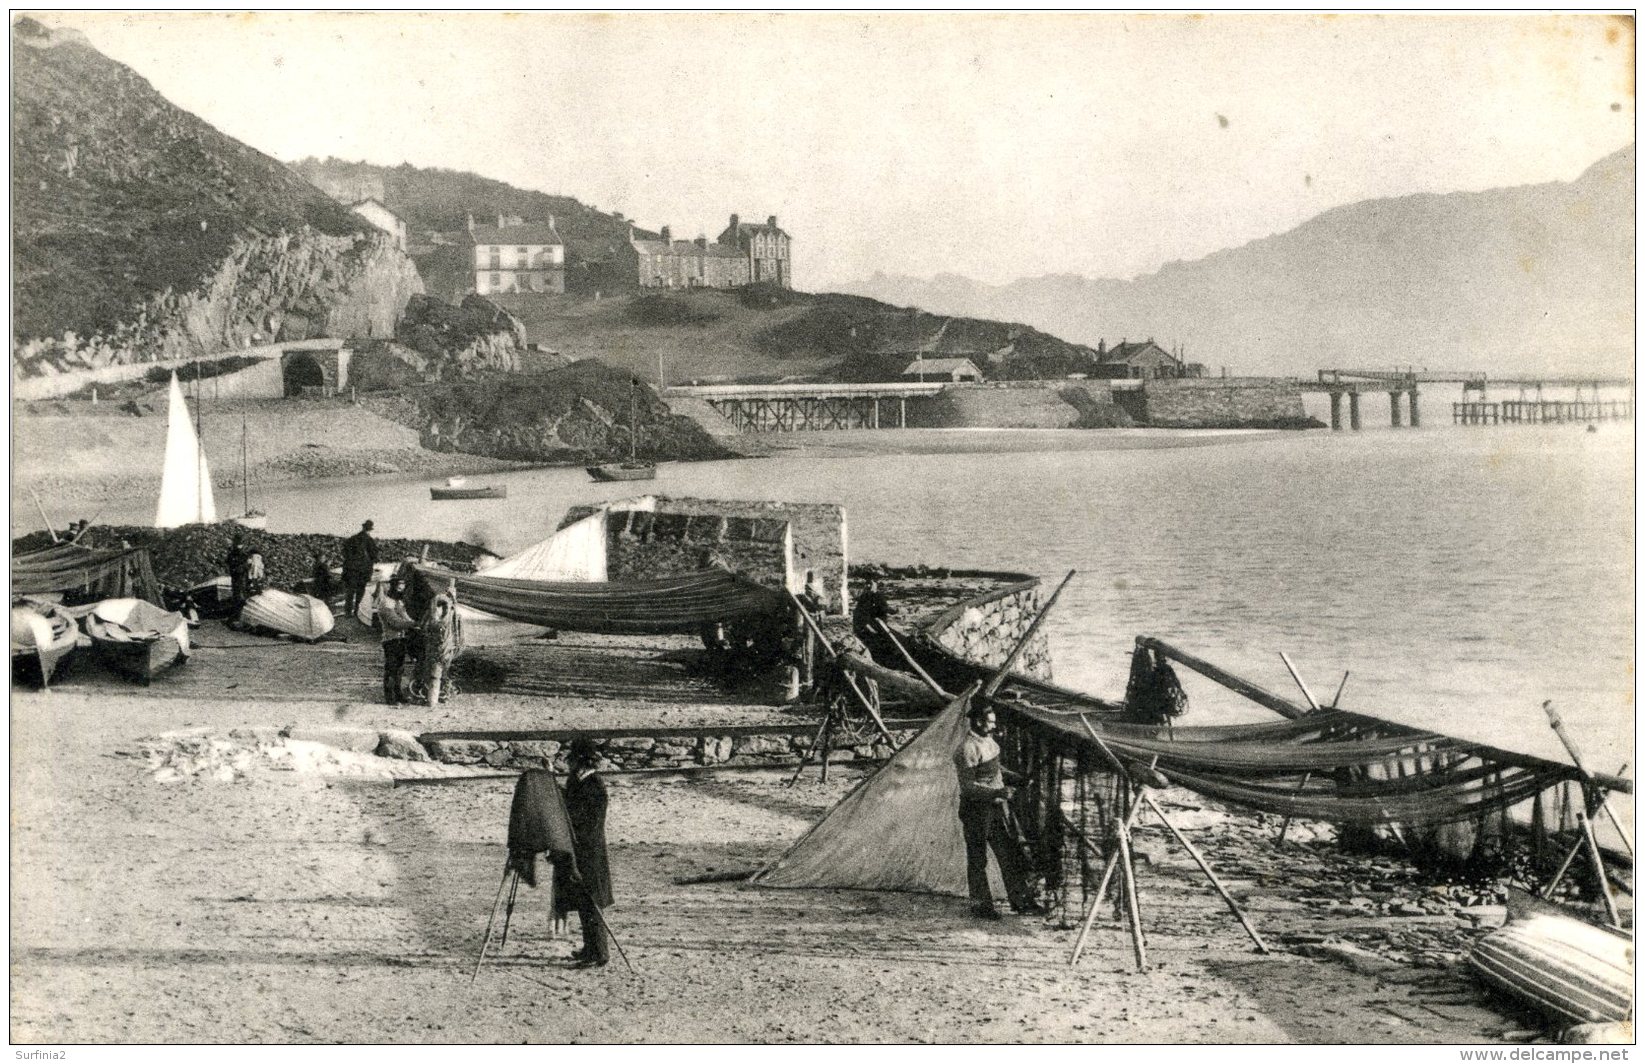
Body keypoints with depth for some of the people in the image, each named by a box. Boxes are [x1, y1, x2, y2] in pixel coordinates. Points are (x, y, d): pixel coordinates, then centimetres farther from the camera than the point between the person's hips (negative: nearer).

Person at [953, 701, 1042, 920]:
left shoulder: (988, 740, 7)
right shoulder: (967, 749, -22)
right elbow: (967, 786, -23)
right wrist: (994, 792, -31)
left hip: (994, 806, 9)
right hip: (975, 809, -9)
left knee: (1008, 853, 12)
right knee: (977, 859, 3)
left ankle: (1021, 901, 20)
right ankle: (980, 905, 14)